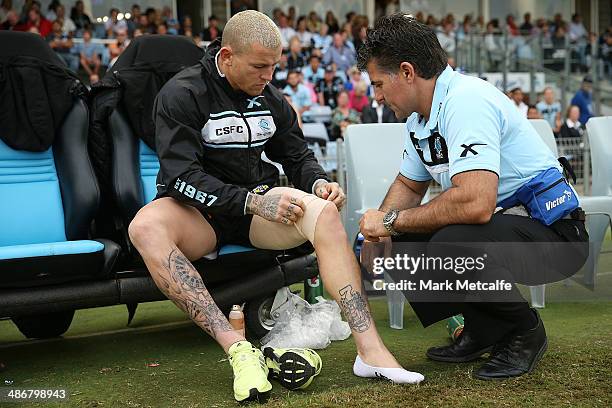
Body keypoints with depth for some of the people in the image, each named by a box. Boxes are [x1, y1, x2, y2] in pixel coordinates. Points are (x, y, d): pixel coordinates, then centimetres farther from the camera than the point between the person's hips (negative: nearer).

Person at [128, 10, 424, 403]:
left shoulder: (270, 98, 8)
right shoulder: (182, 94, -9)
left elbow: (298, 156, 18)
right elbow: (182, 176, -19)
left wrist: (319, 182, -7)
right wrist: (253, 201, -29)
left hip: (258, 205, 4)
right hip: (198, 211, -4)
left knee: (322, 213, -27)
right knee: (145, 227, -38)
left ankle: (371, 349, -35)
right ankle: (238, 348, -46)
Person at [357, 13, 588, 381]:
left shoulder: (466, 101, -24)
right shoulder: (420, 116, 7)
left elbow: (475, 203, -36)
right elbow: (409, 185, 22)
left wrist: (393, 220, -22)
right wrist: (378, 230, 1)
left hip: (552, 230, -9)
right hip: (499, 222, 10)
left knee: (450, 244, -33)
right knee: (399, 244, -1)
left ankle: (526, 332, -7)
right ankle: (485, 330, 11)